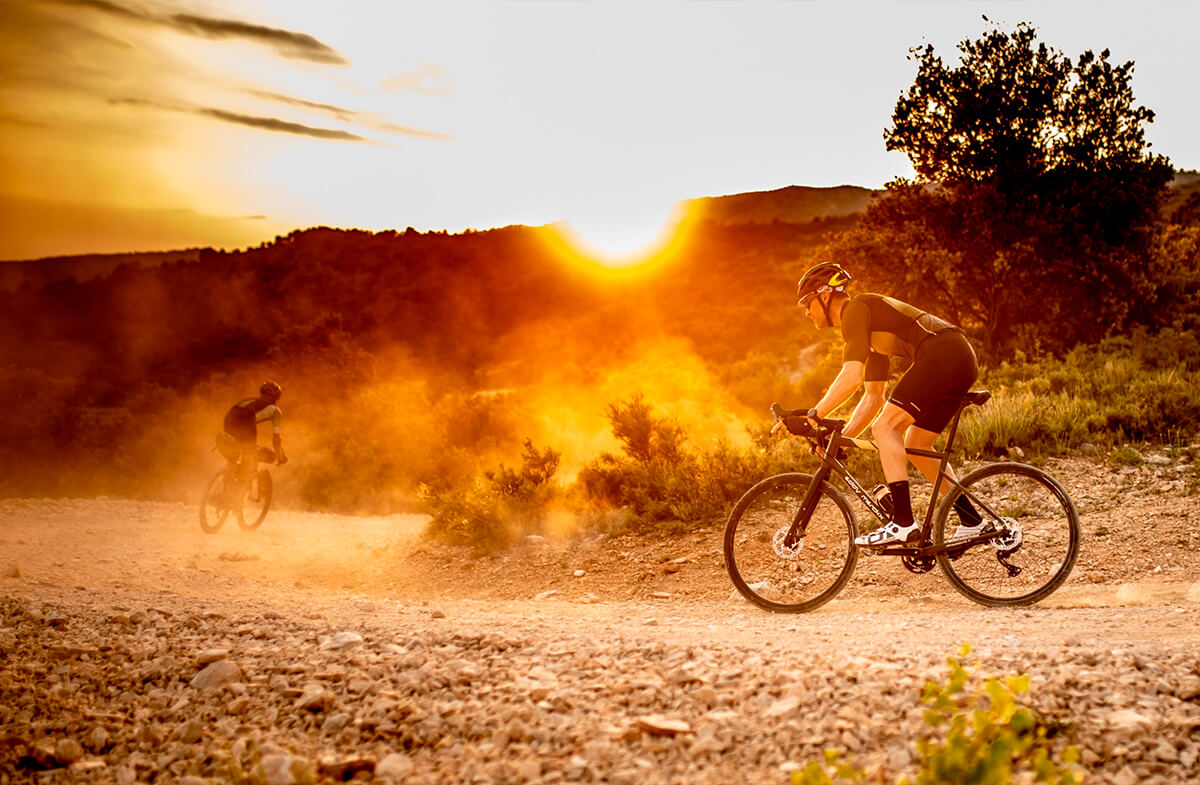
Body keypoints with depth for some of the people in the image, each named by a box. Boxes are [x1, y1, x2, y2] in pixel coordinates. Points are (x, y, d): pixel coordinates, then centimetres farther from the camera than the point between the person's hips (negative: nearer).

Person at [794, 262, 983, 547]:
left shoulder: (855, 309, -2)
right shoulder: (870, 328, 27)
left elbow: (851, 376, -16)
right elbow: (873, 396, 27)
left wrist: (813, 415, -10)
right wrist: (843, 436, 21)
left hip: (941, 354, -10)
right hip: (963, 358, 10)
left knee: (885, 427, -12)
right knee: (914, 445, 15)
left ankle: (903, 523, -17)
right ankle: (971, 521, 18)